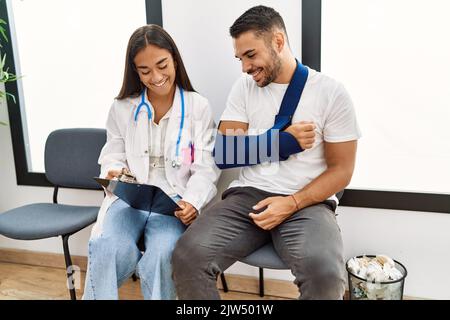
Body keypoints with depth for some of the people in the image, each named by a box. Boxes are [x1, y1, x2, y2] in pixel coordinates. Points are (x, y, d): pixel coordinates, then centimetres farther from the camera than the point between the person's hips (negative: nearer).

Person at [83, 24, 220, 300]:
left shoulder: (199, 106, 2)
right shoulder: (122, 108, 9)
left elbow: (206, 168, -1)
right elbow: (112, 157, 17)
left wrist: (192, 201, -20)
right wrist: (115, 171, -8)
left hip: (175, 200, -1)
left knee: (161, 256, -29)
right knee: (105, 248, -28)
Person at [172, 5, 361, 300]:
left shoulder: (331, 93, -1)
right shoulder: (244, 87, 8)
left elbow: (341, 170, -1)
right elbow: (224, 155, 2)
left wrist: (292, 203, -16)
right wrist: (284, 140, -10)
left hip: (307, 201, -2)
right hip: (248, 195, 3)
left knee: (324, 274, -32)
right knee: (188, 256, -23)